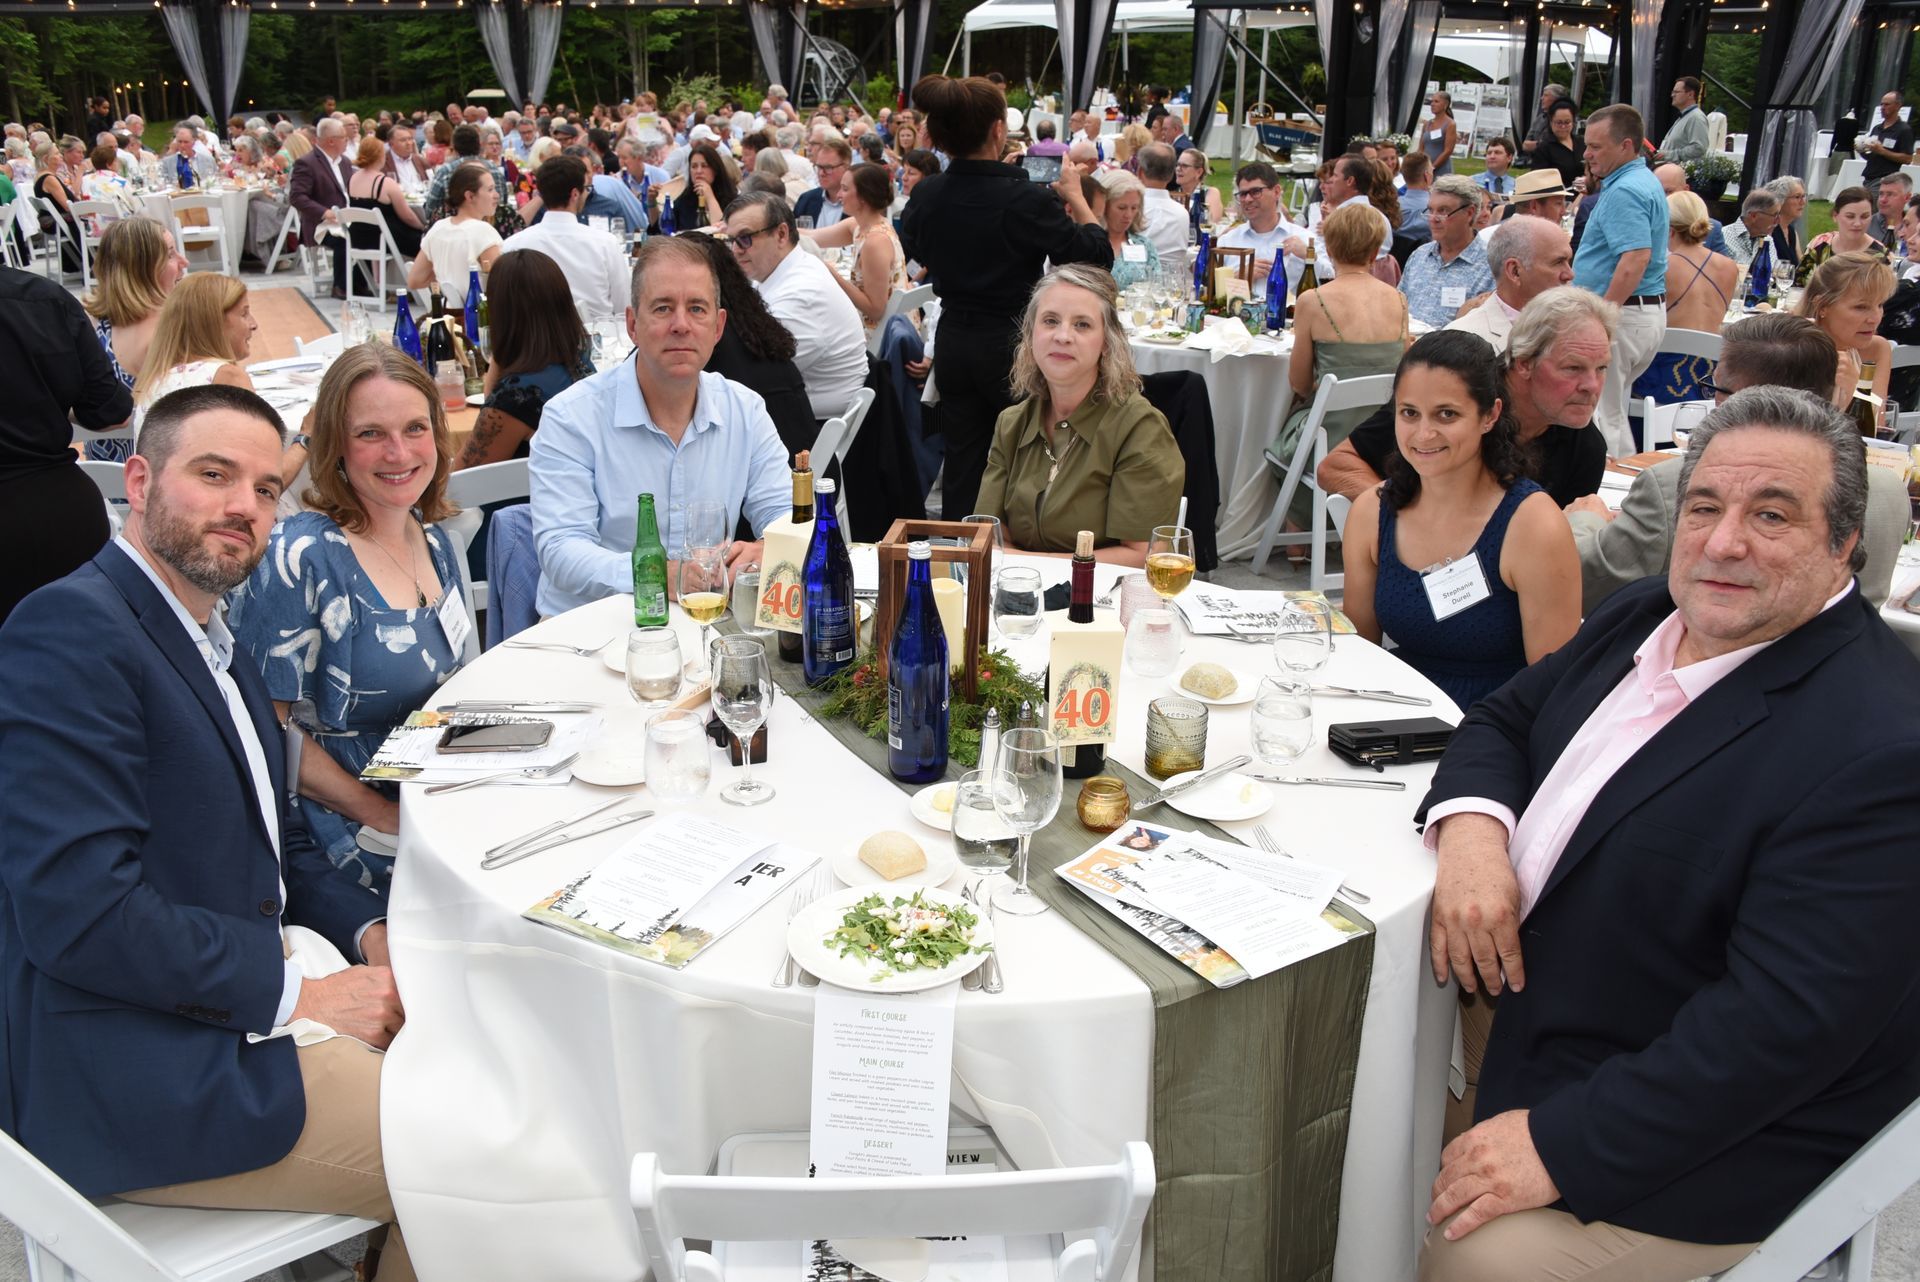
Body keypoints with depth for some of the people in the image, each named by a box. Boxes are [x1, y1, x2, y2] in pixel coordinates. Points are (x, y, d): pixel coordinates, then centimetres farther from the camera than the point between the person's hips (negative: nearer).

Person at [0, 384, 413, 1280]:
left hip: (255, 989, 9)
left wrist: (370, 933, 1)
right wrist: (297, 993, -19)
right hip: (133, 1075, -9)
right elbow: (80, 909, -24)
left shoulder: (208, 637, 14)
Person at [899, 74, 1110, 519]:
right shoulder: (1027, 200, -21)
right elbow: (1098, 256, -13)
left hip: (953, 345, 5)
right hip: (1013, 346, -5)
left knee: (962, 462, 14)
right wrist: (1075, 197, 1)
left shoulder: (924, 195, -4)